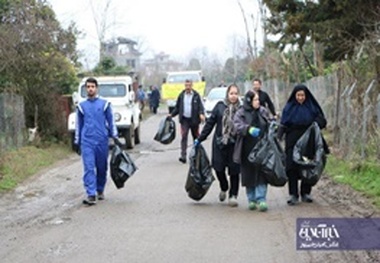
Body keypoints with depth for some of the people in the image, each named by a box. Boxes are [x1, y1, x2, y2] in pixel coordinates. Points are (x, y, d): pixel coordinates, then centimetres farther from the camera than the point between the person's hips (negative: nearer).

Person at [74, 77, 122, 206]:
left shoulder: (104, 104, 4)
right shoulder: (81, 106, 9)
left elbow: (111, 121, 7)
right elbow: (78, 125, 15)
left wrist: (115, 137, 0)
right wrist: (77, 142, 14)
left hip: (102, 141, 0)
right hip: (87, 141, 0)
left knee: (102, 168, 9)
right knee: (89, 168, -9)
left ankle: (100, 190, 27)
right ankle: (91, 195, -12)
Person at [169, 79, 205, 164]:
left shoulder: (196, 95, -2)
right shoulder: (181, 95, 7)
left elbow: (201, 106, -6)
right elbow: (177, 107, 13)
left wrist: (201, 114, -25)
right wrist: (172, 114, 1)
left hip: (194, 120, -1)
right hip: (184, 119, 1)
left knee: (196, 137, 10)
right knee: (184, 137, -8)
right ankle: (183, 156, -12)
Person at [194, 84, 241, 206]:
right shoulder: (220, 106, 3)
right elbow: (210, 123, 6)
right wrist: (200, 138, 6)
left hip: (234, 144, -1)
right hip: (219, 143, 1)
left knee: (234, 170, 1)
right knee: (218, 167, 0)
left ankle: (233, 195, 14)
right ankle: (224, 188, 28)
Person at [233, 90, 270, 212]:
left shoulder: (263, 112, 10)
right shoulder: (240, 113, 0)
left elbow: (269, 127, 18)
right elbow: (238, 126, -17)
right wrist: (249, 129, -34)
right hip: (247, 150, -1)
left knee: (261, 174, -6)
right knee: (249, 175, 6)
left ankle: (261, 200, -6)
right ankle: (251, 200, 18)